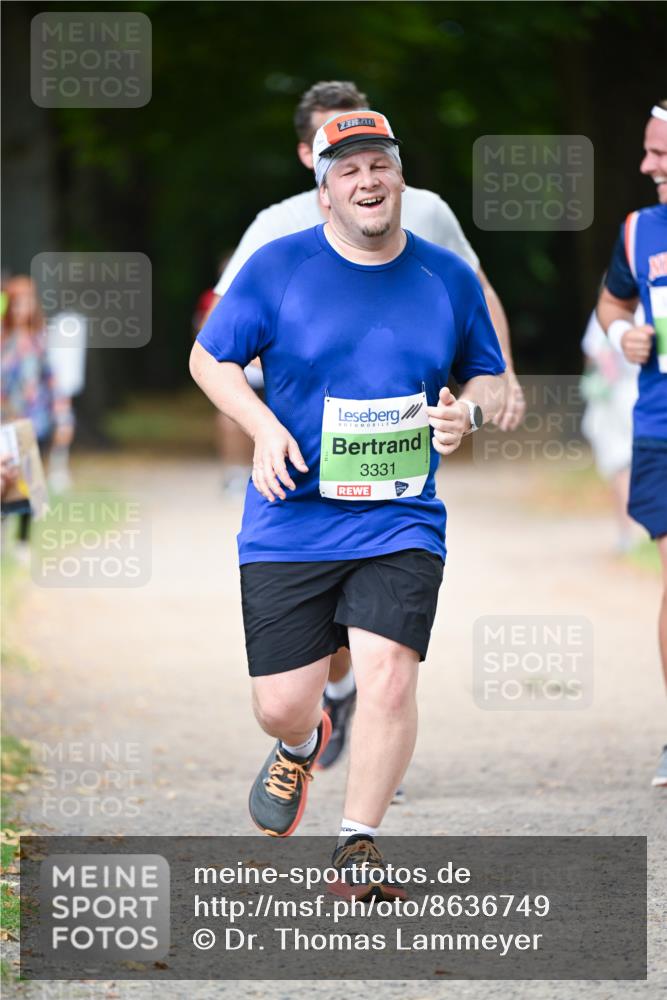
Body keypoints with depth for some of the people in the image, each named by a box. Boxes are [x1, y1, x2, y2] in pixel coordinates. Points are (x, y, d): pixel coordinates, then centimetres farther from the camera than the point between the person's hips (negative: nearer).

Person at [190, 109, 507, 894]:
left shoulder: (448, 277, 5)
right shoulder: (277, 268, -3)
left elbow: (490, 378, 17)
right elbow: (209, 359, 6)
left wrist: (468, 410, -6)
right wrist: (263, 428, -10)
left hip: (402, 525, 1)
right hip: (290, 525, -1)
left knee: (389, 673, -20)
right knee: (281, 704, 2)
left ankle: (357, 845, -7)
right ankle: (302, 745, 41)